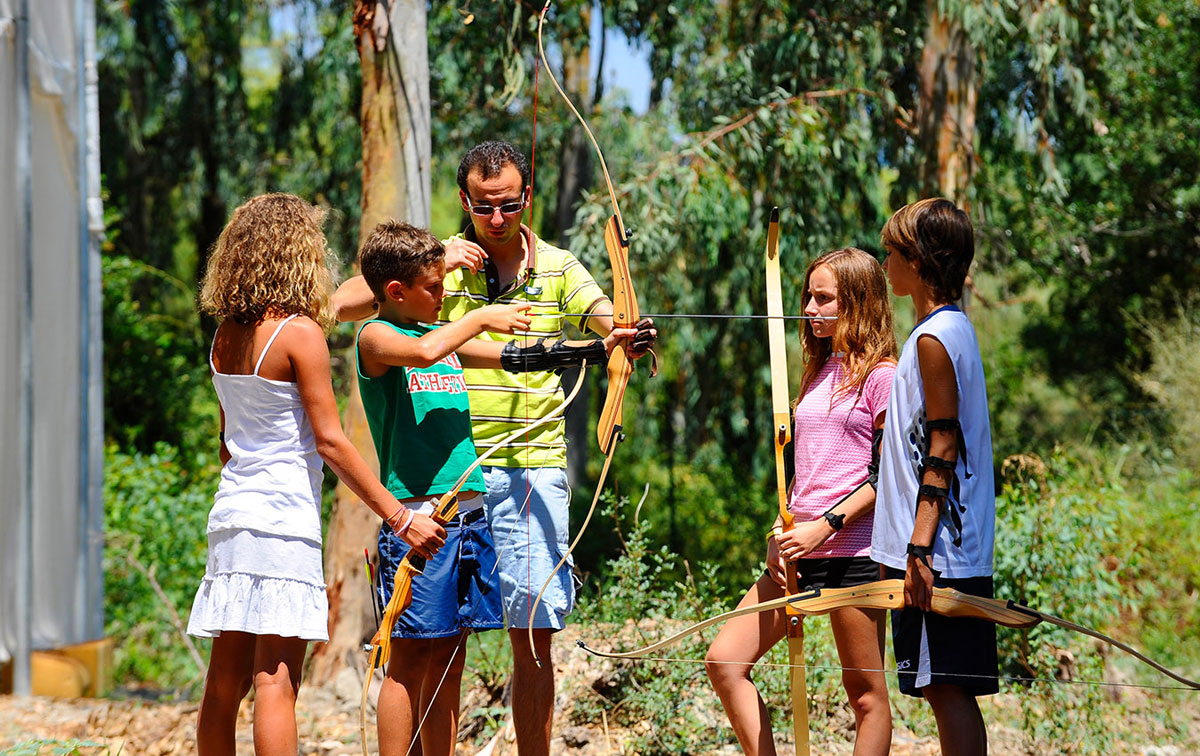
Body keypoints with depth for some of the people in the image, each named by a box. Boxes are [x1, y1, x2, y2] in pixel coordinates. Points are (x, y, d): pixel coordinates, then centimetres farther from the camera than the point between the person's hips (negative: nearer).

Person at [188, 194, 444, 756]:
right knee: (276, 683, -8)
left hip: (230, 515, 7)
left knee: (225, 683, 10)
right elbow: (329, 441, -12)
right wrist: (401, 517, -10)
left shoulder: (226, 336, 11)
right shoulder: (299, 332, -9)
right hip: (283, 519, -7)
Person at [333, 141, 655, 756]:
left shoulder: (558, 269, 6)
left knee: (533, 637, 1)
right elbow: (342, 306, -3)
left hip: (532, 473, 0)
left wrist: (633, 339, -35)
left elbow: (613, 324, -10)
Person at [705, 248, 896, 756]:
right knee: (724, 661, -2)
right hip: (799, 550, 8)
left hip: (852, 549, -8)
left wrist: (824, 526, -15)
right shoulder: (819, 375, 17)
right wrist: (780, 532, 7)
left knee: (865, 692, -1)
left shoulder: (881, 376, -5)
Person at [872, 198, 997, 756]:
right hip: (957, 553, 10)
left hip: (936, 556, -10)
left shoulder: (934, 339, -13)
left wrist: (920, 548, -20)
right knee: (946, 689, 10)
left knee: (946, 688, -9)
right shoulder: (953, 328, 17)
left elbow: (941, 451, -17)